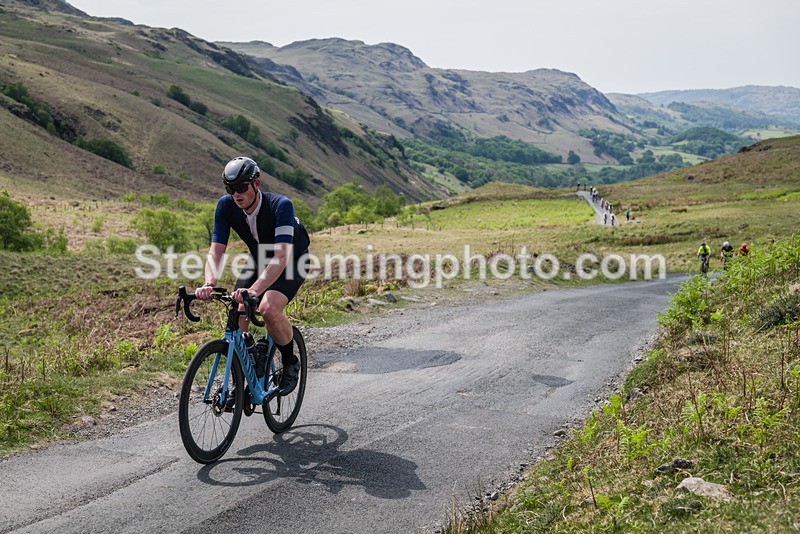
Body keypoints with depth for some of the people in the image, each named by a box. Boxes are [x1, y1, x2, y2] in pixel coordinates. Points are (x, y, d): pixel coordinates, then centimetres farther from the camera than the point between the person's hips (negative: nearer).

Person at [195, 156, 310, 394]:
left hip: (292, 261, -5)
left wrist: (254, 290, -56)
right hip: (259, 260, 5)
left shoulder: (280, 205, -34)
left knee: (269, 309, -30)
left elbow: (281, 257, -43)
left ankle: (290, 363, -4)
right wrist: (209, 284, -41)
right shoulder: (226, 206, -19)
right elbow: (216, 251, -21)